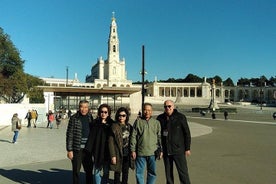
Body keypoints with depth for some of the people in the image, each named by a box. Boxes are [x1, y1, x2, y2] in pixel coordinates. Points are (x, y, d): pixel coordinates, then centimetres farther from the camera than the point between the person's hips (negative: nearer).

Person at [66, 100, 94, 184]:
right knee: (76, 171, 6)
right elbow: (69, 134, -8)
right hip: (77, 149, -4)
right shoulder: (74, 118, -8)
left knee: (89, 170, 14)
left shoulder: (90, 117, 6)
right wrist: (69, 150, -12)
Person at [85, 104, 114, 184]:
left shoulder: (111, 124, 0)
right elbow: (91, 136, -4)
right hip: (97, 151, 0)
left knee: (106, 172, 10)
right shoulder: (96, 123, 0)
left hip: (107, 152, 1)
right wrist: (88, 150, -11)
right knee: (96, 171, 4)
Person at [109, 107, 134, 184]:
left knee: (125, 172, 15)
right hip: (118, 154, -5)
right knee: (117, 173, 4)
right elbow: (111, 142, -11)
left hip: (127, 154, 5)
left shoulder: (129, 126, 7)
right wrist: (113, 156, -14)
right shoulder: (114, 126, -10)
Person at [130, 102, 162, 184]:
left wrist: (161, 149, 6)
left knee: (152, 172, 11)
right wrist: (133, 150, -3)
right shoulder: (138, 121, 0)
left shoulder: (156, 122, 5)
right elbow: (133, 136, 0)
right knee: (139, 172, 7)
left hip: (153, 152, 1)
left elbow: (159, 137, 8)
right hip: (140, 152, -1)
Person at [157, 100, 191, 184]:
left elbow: (187, 133, -1)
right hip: (165, 151, 3)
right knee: (168, 173, 13)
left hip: (178, 150, -3)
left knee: (183, 171, -1)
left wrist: (187, 148, -3)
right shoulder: (160, 118, 3)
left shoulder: (181, 117, -4)